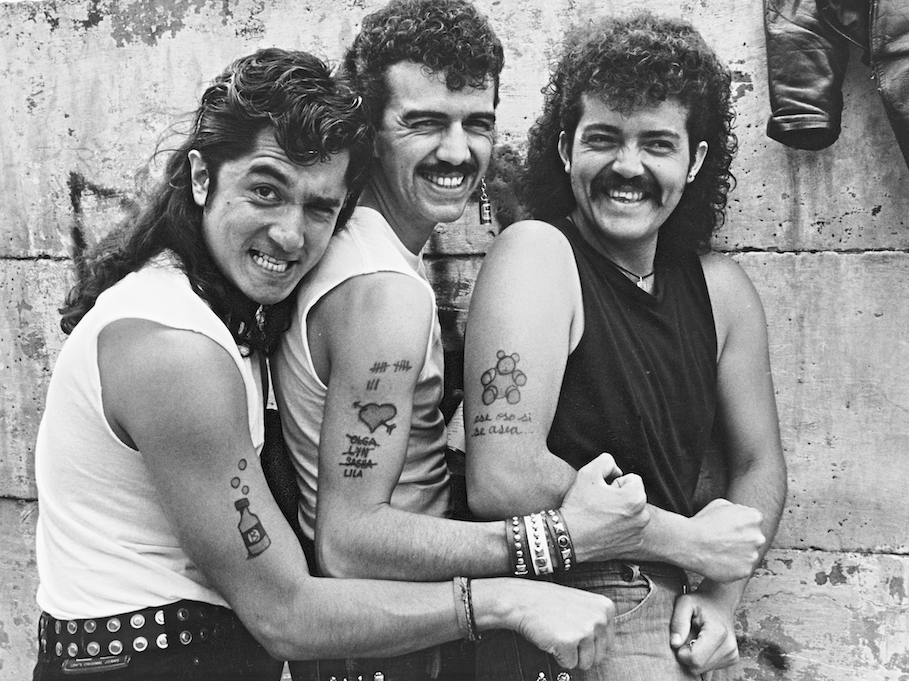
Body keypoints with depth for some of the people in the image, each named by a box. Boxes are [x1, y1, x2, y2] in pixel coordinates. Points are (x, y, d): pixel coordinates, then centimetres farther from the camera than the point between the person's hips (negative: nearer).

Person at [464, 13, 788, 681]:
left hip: (666, 604, 5)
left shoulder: (721, 287, 5)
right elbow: (502, 482, -22)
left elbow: (759, 463, 13)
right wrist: (687, 539, -13)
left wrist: (721, 597, -3)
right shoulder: (536, 254, -13)